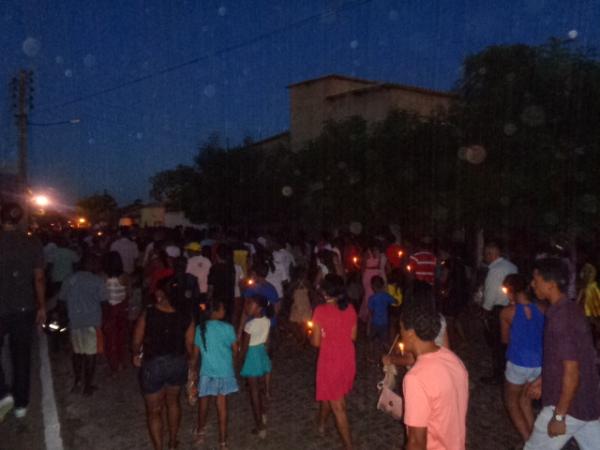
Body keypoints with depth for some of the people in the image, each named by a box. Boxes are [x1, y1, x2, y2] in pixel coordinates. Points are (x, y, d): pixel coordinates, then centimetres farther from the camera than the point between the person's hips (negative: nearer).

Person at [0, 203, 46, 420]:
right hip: (25, 309, 3)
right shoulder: (33, 243, -2)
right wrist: (42, 307, 10)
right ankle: (21, 404, 22)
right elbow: (39, 278, 1)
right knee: (22, 356, 13)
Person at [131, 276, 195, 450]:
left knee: (154, 410, 16)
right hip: (178, 364, 3)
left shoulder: (148, 314, -18)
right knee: (173, 401, 28)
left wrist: (136, 355, 13)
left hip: (153, 365, -3)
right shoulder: (186, 317, -13)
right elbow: (190, 347, -6)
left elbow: (136, 342, -10)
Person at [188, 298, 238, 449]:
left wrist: (193, 369, 14)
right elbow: (235, 350, -5)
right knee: (222, 406, 9)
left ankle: (201, 431, 42)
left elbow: (195, 353, 1)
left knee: (204, 402, 23)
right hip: (224, 372, -2)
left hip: (207, 372, 2)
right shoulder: (227, 328, -14)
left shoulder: (200, 328, -6)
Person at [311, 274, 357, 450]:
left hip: (330, 361, -6)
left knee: (337, 405, 6)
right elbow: (353, 337, 4)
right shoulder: (350, 309, -5)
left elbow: (316, 342, -14)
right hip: (348, 359, 6)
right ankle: (321, 424, 50)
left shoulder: (320, 311, -19)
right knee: (330, 394, 29)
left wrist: (310, 333, 6)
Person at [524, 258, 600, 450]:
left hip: (569, 405, -8)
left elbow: (572, 372, -24)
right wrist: (543, 380, 20)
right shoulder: (569, 309, 5)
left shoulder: (561, 318, -25)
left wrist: (559, 416, -18)